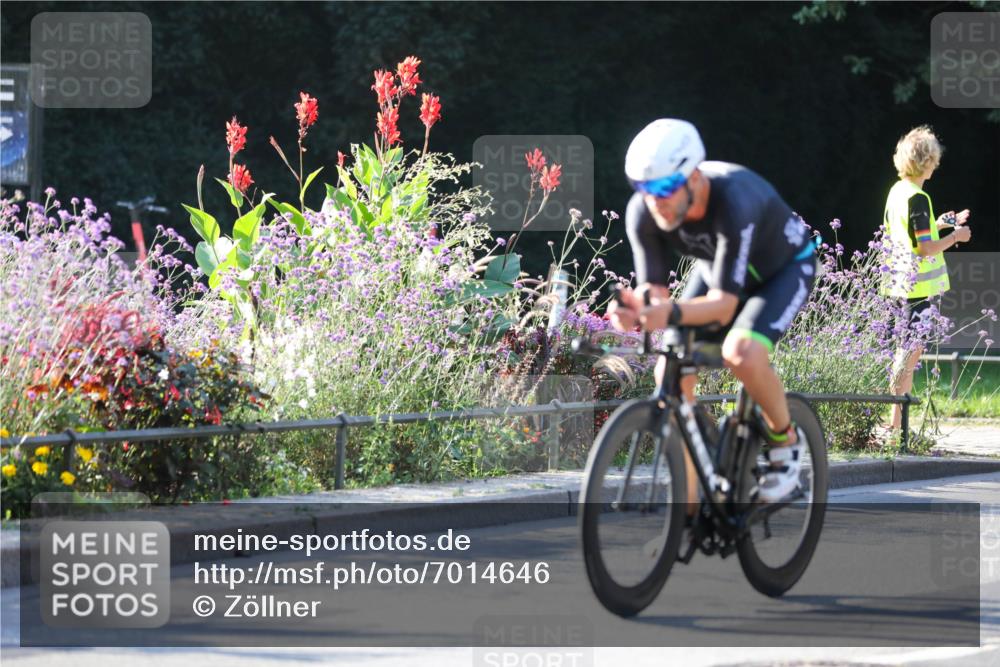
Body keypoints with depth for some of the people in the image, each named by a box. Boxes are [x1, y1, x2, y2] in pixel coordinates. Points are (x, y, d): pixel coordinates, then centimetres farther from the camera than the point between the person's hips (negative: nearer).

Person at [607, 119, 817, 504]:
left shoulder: (733, 201, -41)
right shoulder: (643, 212, -25)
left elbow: (724, 305, -42)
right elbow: (653, 289, -22)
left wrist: (672, 313, -61)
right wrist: (636, 309, -46)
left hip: (784, 268, -5)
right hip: (716, 266, 5)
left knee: (741, 352, -33)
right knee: (670, 372, -14)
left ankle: (785, 439, -3)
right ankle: (687, 505, -4)